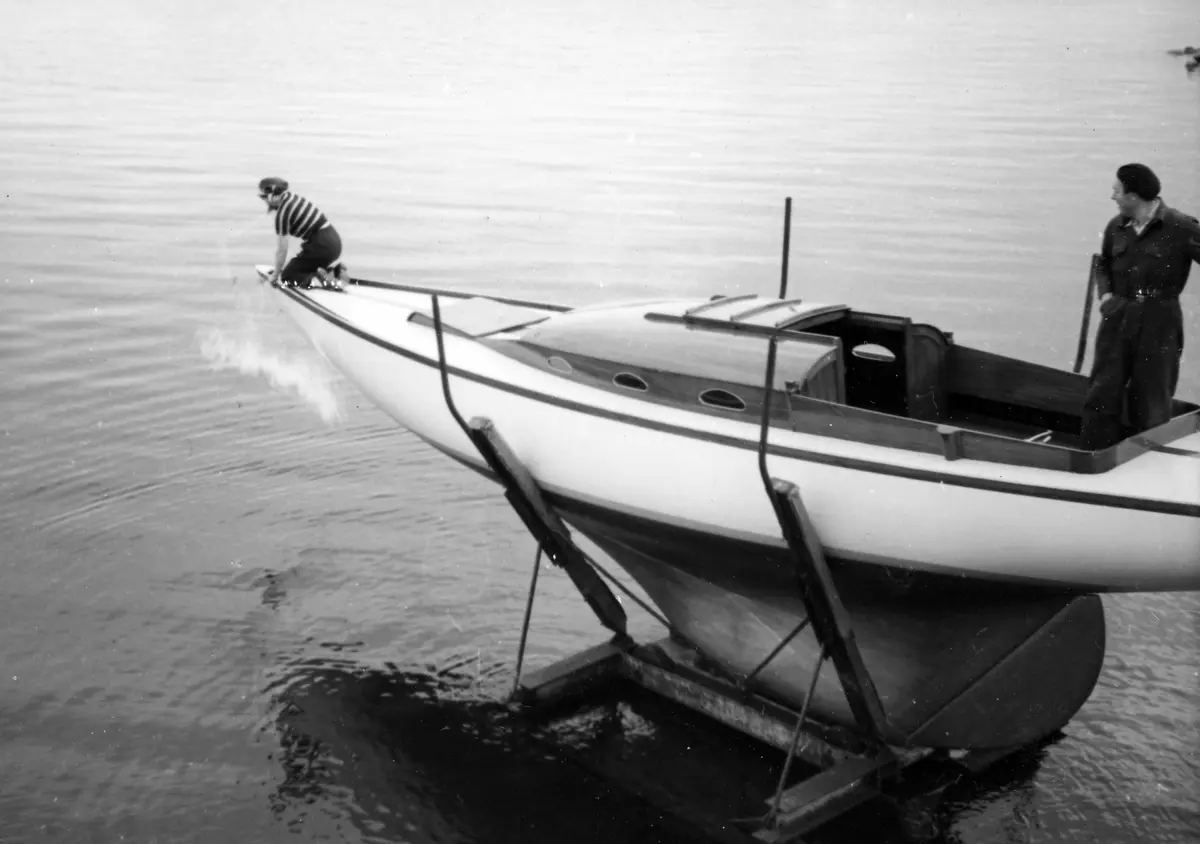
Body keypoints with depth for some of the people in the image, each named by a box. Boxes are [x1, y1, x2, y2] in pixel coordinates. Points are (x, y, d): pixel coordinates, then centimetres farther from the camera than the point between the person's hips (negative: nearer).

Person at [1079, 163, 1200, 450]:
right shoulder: (1116, 227, 5)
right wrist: (1105, 294, 4)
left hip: (1158, 322, -4)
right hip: (1117, 318, 4)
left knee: (1150, 400, 7)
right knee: (1102, 394, 0)